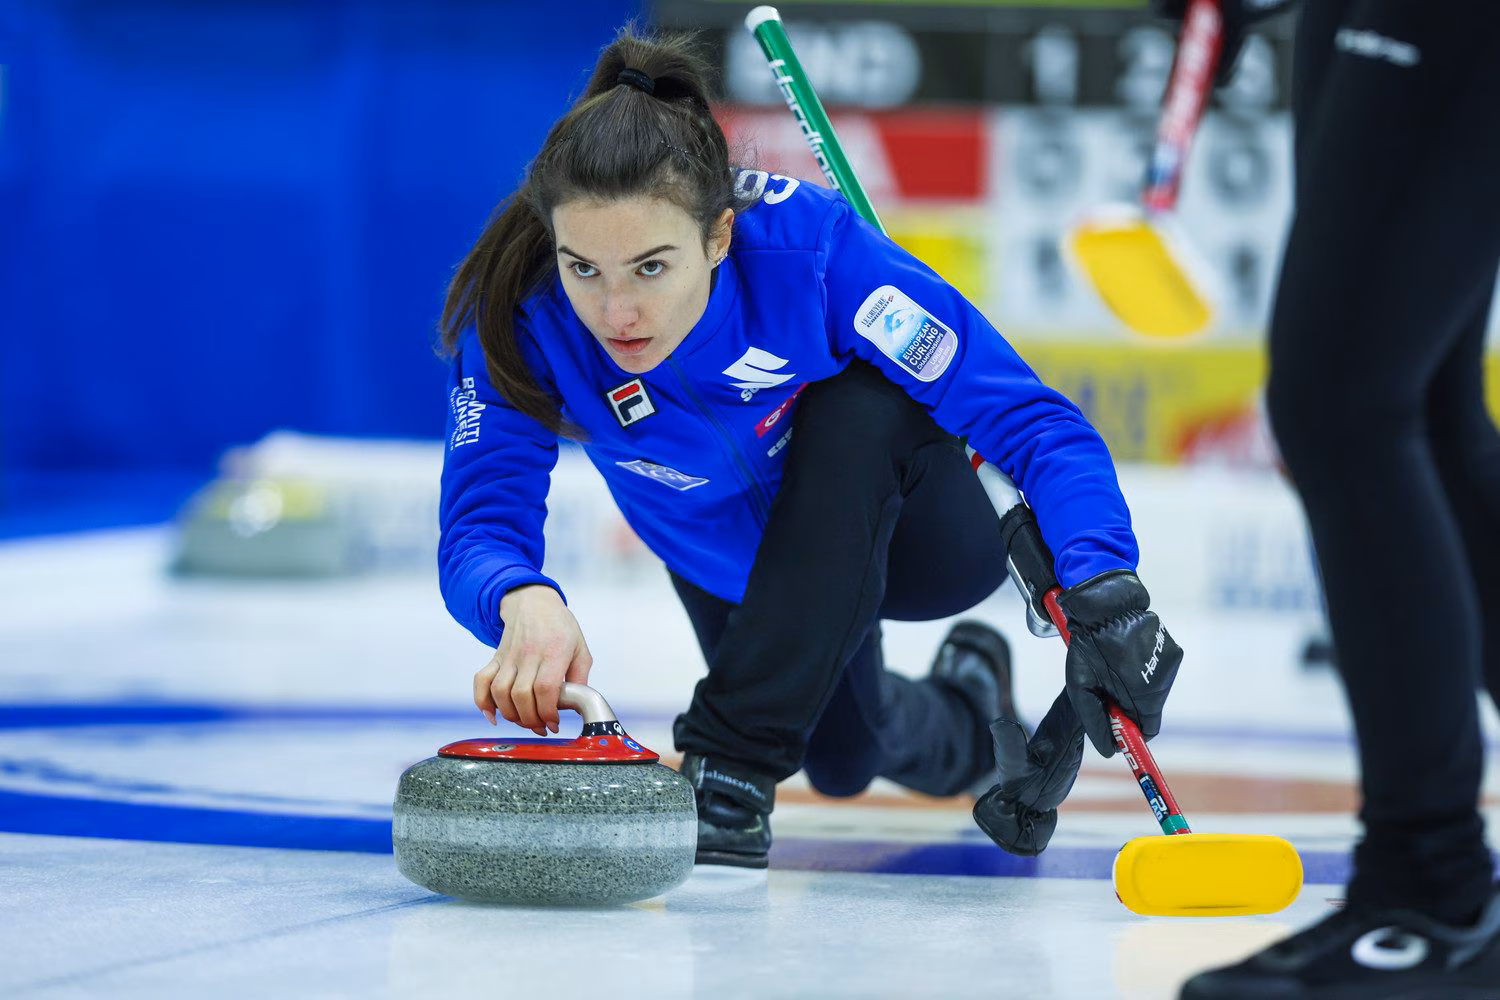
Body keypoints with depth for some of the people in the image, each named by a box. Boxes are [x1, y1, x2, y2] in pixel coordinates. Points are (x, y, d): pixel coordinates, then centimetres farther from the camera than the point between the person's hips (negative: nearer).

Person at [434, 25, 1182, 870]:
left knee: (854, 409, -34)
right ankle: (962, 713, 34)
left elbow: (1034, 422, -40)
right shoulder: (520, 314, -32)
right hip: (733, 564, 4)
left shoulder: (809, 246, -39)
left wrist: (1103, 588, -57)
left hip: (893, 525, -3)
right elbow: (481, 523, -36)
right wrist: (525, 601, -61)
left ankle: (733, 764, -27)